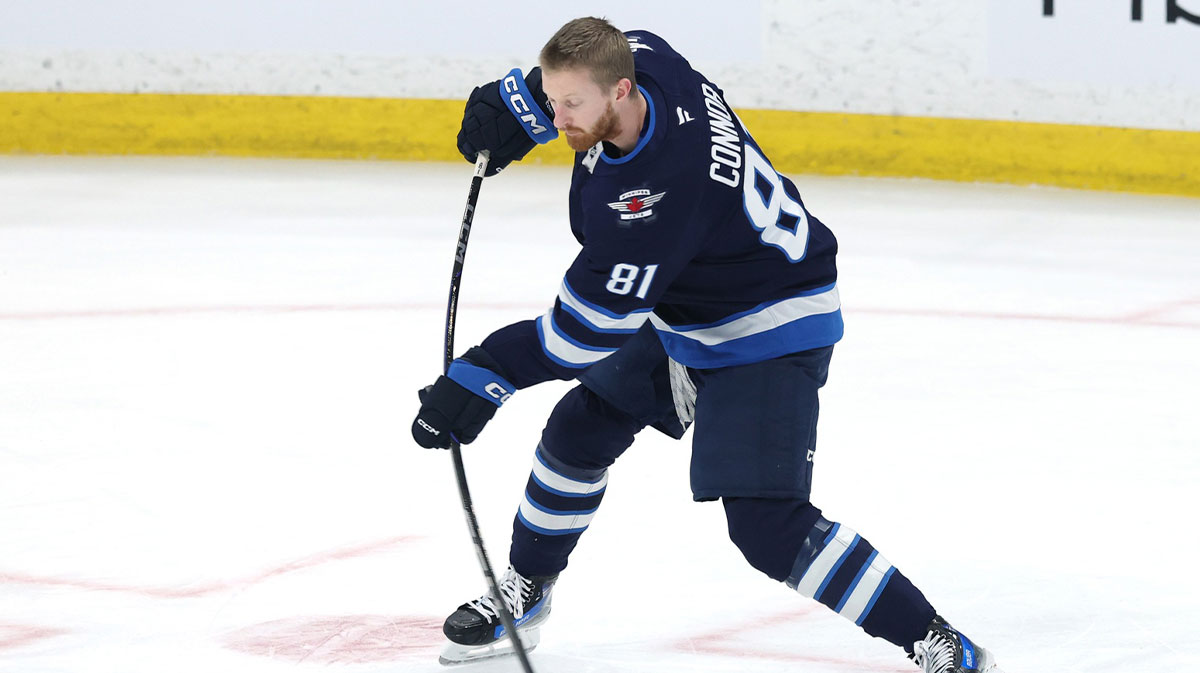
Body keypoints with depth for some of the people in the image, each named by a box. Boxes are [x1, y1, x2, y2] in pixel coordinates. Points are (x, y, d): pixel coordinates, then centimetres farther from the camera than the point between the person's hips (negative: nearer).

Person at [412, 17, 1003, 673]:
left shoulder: (660, 189, -38)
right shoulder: (642, 60, -14)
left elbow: (593, 322, -32)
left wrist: (484, 376, -29)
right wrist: (513, 105, 1)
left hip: (770, 334, -10)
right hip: (681, 312, 10)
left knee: (766, 524, -19)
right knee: (578, 431, 17)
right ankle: (523, 594, 38)